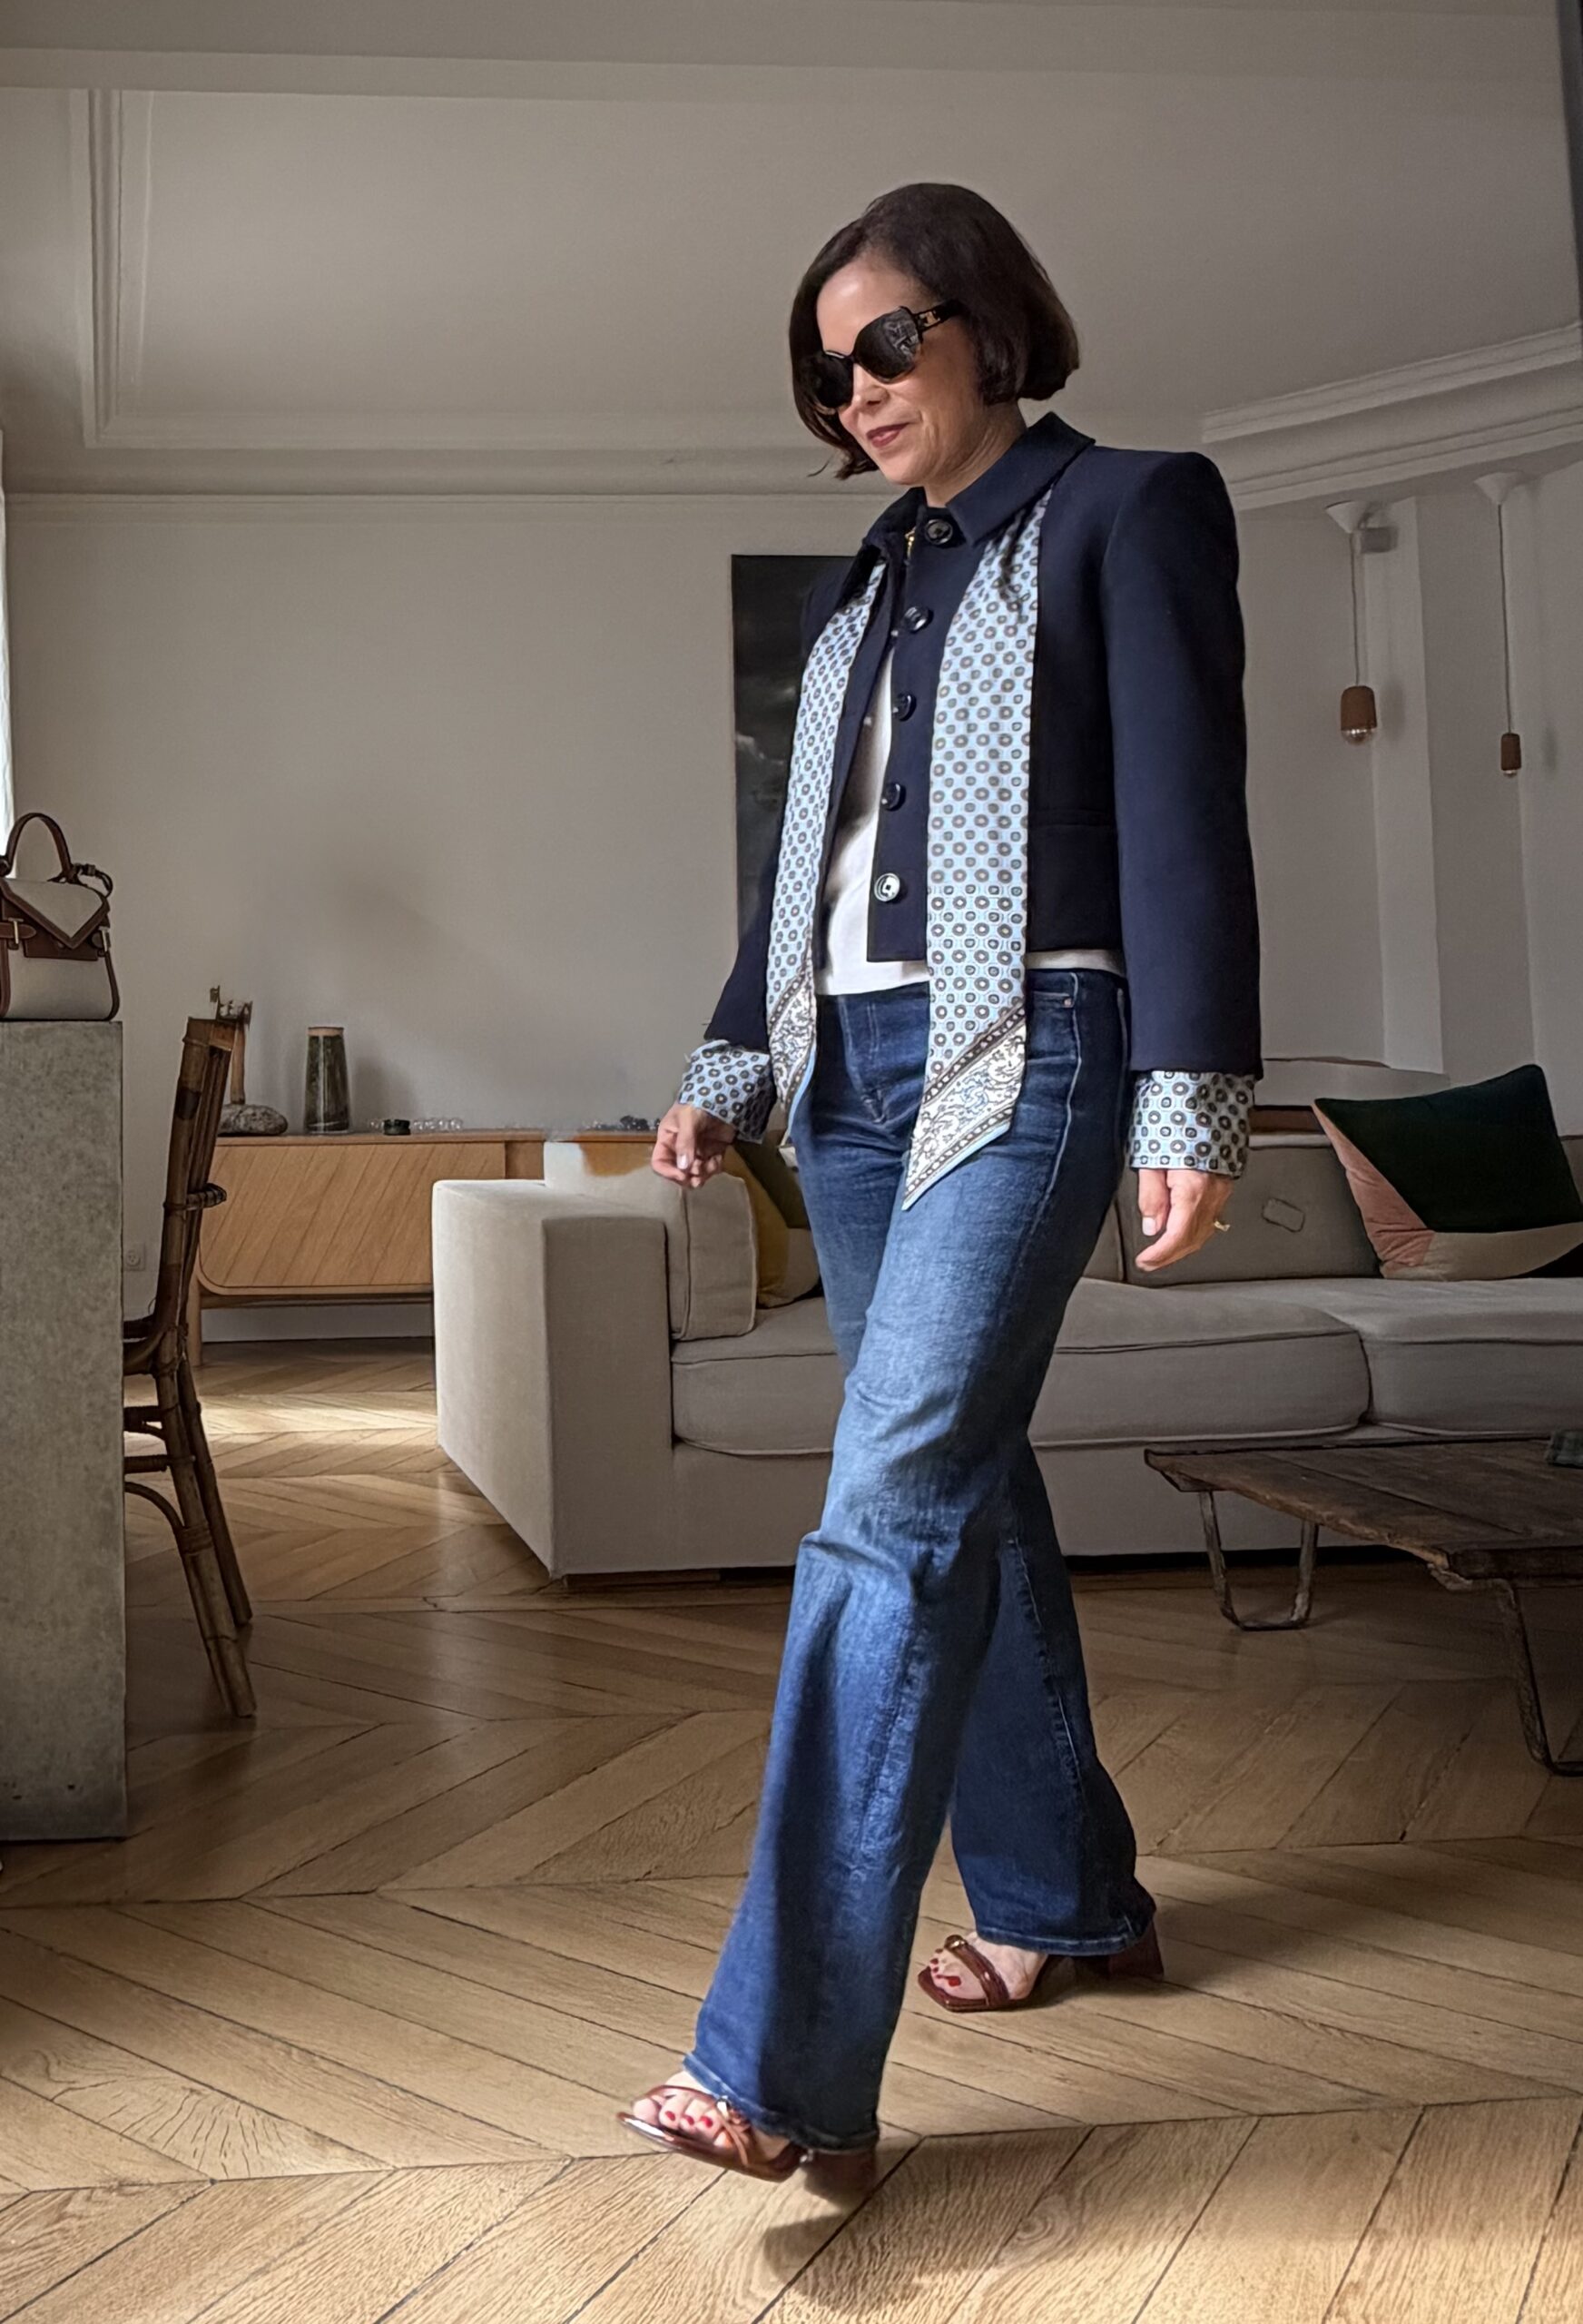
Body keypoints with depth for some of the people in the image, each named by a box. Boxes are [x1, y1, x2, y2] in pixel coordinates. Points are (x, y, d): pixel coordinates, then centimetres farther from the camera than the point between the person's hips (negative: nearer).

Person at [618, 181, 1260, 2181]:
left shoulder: (1126, 511, 2)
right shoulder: (859, 591, 22)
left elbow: (1184, 815, -7)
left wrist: (1187, 1100, -14)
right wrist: (729, 1072, 16)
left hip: (1024, 1060, -7)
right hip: (852, 1074, 8)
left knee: (893, 1509, -18)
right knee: (963, 1491, 11)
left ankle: (790, 2061, -16)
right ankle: (1063, 1898, 27)